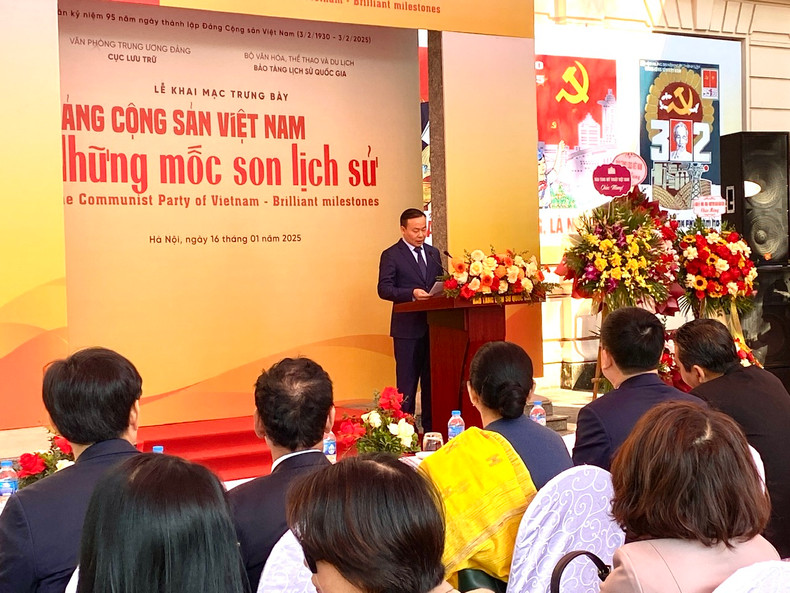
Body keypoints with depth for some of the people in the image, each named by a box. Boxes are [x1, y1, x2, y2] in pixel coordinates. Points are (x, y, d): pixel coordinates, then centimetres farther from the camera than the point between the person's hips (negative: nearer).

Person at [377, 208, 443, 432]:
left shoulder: (433, 253, 16)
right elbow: (384, 289, -11)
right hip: (408, 327, -5)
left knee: (432, 379, 9)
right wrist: (412, 293, -24)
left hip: (433, 325, 5)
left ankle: (430, 427, 17)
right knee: (407, 380, -1)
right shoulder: (391, 255, -2)